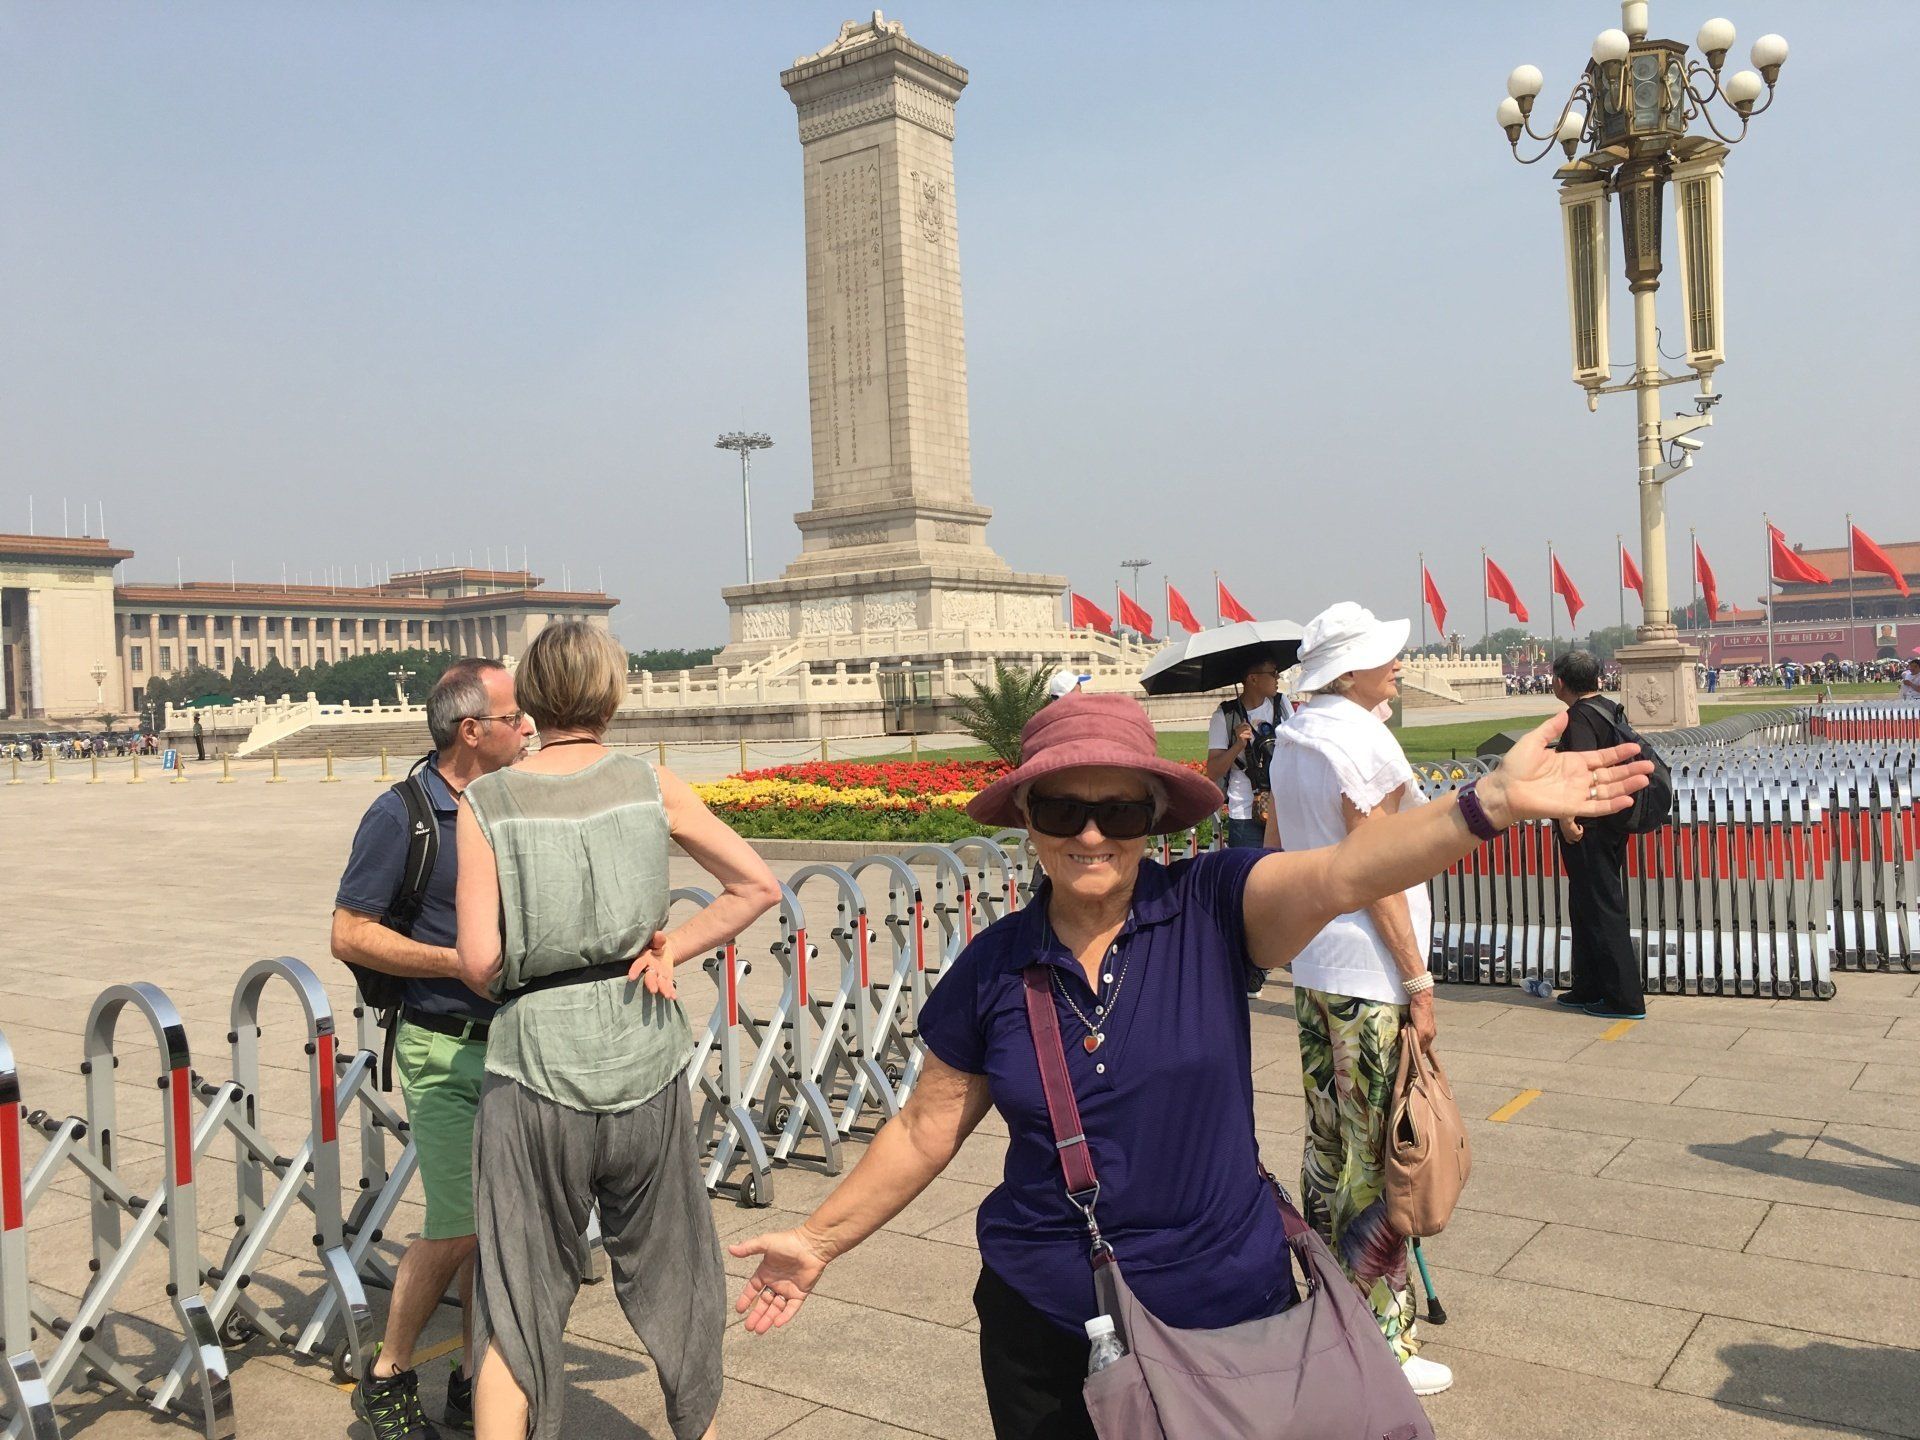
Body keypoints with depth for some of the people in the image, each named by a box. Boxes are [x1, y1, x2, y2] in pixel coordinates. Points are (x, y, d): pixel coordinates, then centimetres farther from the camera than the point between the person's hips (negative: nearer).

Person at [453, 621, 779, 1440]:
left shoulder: (485, 803, -5)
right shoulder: (652, 787, -1)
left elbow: (480, 965, -10)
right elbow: (758, 887, 1)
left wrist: (524, 977, 11)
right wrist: (672, 950, 1)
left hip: (534, 1065, -1)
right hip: (645, 1062, 2)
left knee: (516, 1309, 12)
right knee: (672, 1281, 21)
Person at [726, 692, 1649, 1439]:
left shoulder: (1211, 912, -12)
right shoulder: (994, 966, -6)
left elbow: (1341, 874, -30)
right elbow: (926, 1130, 5)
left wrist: (1490, 804, -45)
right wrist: (820, 1240, 6)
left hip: (1227, 1310, -1)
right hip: (1044, 1327, 2)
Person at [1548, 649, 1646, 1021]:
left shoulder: (1579, 717, -18)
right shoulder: (1609, 709, 12)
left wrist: (1567, 816, -28)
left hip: (1587, 829, -10)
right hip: (1612, 822, 10)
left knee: (1601, 911, -3)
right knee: (1586, 908, 18)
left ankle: (1625, 1000, 2)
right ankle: (1588, 990, 26)